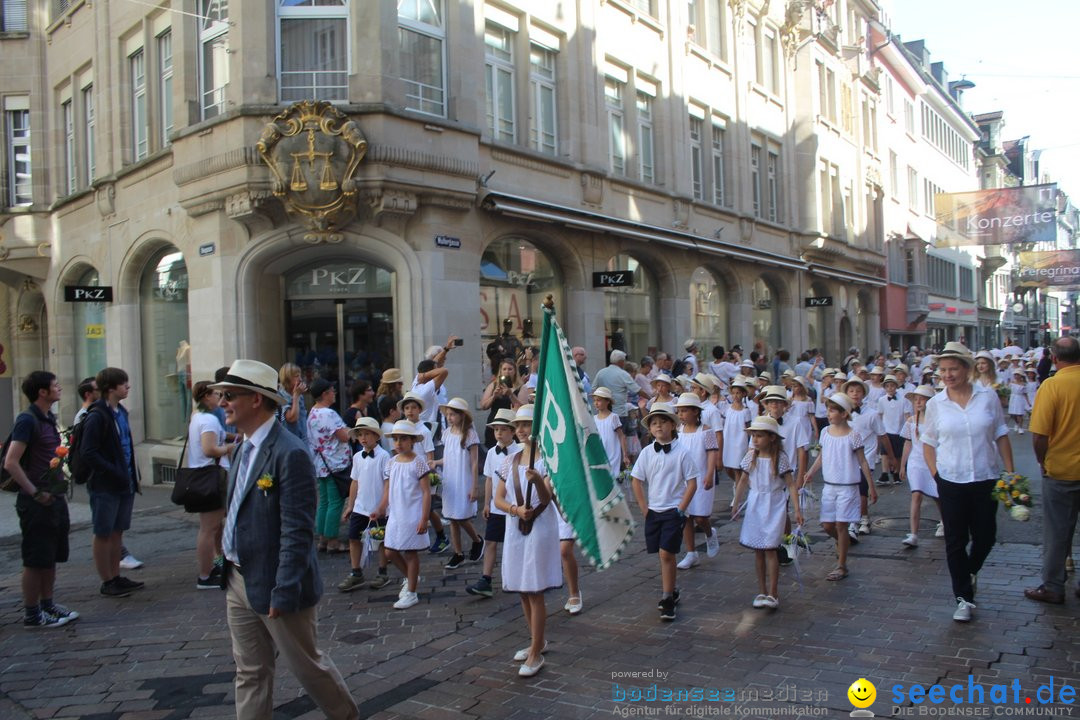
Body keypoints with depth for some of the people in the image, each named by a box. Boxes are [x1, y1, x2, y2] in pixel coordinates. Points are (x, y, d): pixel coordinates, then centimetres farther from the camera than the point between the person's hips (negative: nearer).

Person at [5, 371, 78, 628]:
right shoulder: (27, 420, -15)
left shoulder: (49, 419, 12)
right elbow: (11, 463, -22)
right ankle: (31, 615, 11)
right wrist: (35, 493, -19)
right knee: (35, 561, 1)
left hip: (55, 499, 9)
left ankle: (48, 605, 26)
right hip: (37, 503, -9)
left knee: (51, 558, 15)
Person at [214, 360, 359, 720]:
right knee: (250, 673, 16)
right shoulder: (246, 447, 8)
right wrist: (228, 569, 14)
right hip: (239, 580, 8)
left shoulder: (289, 453, -21)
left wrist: (283, 593, -23)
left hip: (273, 584, -8)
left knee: (308, 665, 11)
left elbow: (297, 532, -23)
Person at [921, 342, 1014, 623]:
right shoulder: (935, 404, -2)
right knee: (956, 541, 4)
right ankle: (964, 597, 16)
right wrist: (935, 474, -3)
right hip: (951, 481, 0)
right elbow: (928, 442, 6)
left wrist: (1010, 472, 2)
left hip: (987, 478, 1)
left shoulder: (988, 396, -3)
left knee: (985, 536, 10)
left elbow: (1001, 436, 4)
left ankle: (969, 571, 41)